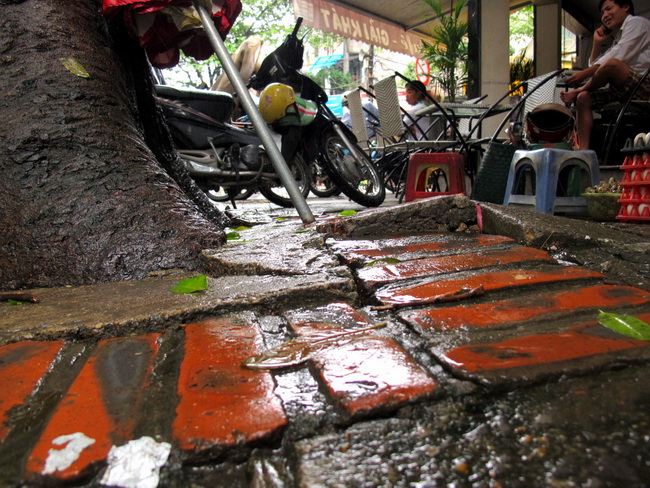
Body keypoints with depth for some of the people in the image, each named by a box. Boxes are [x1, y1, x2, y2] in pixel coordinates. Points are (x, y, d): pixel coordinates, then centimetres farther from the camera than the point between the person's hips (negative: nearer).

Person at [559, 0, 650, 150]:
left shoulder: (637, 22, 2)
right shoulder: (618, 38, 26)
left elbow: (618, 58, -15)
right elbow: (594, 66, 26)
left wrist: (585, 73, -17)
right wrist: (597, 43, 18)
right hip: (627, 90, 9)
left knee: (612, 64, -33)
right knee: (584, 98, -5)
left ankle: (577, 92, -4)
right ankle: (583, 150, -16)